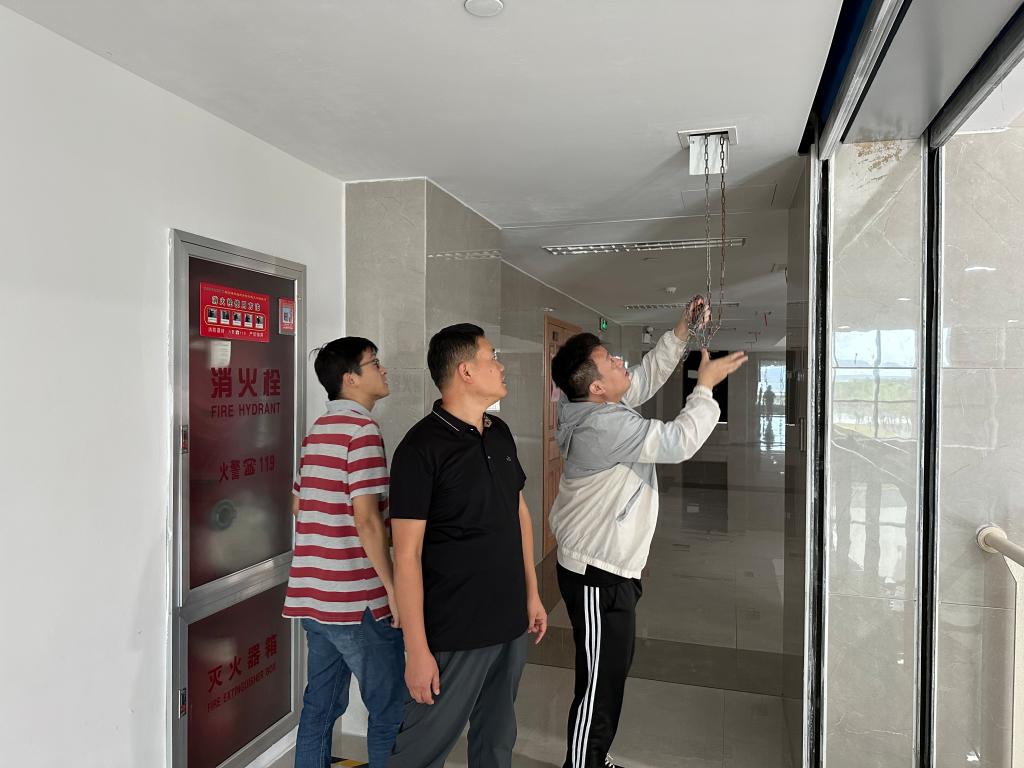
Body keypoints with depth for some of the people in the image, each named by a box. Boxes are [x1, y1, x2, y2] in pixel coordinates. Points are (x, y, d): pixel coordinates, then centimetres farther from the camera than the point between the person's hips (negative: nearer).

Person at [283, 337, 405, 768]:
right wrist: (393, 589, -14)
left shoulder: (318, 430, 12)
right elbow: (366, 519, -20)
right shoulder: (362, 429, -15)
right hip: (357, 600, -9)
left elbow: (298, 505, 19)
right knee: (390, 710, 5)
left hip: (312, 595, 9)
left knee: (321, 704, 18)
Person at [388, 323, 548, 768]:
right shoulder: (422, 447, -16)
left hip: (511, 623, 7)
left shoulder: (500, 434, 5)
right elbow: (407, 554, -16)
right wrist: (418, 650, -17)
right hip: (456, 633, -7)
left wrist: (532, 593, 15)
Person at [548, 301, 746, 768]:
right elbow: (679, 441, -24)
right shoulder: (605, 426, -26)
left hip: (606, 564, 10)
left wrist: (682, 331, 9)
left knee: (615, 668, 22)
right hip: (597, 572, -10)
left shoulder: (592, 405, 3)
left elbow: (647, 376, 15)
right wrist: (706, 385, -10)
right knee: (599, 683, 2)